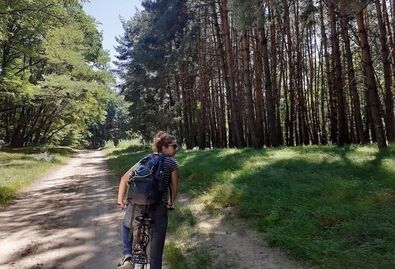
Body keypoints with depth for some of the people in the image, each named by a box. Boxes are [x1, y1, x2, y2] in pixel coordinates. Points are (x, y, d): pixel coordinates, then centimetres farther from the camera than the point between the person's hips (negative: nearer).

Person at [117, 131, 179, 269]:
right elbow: (174, 187, 1)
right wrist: (171, 203, 17)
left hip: (137, 203, 4)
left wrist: (120, 200, 10)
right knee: (156, 246, 12)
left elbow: (124, 178, 8)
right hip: (159, 206, -3)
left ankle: (127, 256, 16)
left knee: (126, 226, 33)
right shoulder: (172, 162, 1)